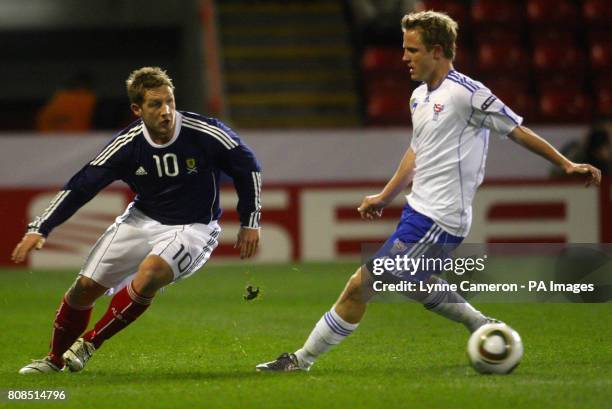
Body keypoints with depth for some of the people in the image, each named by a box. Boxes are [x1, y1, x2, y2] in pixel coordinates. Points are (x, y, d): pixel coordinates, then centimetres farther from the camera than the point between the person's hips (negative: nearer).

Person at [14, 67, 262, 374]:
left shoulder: (206, 134, -20)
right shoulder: (126, 146, -14)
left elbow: (247, 167, -4)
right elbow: (81, 186, -9)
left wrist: (250, 223, -1)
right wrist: (39, 229, -16)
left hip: (192, 228, -3)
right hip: (142, 221, 3)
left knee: (149, 274, -33)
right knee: (85, 288, -2)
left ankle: (89, 343, -11)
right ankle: (55, 358, 25)